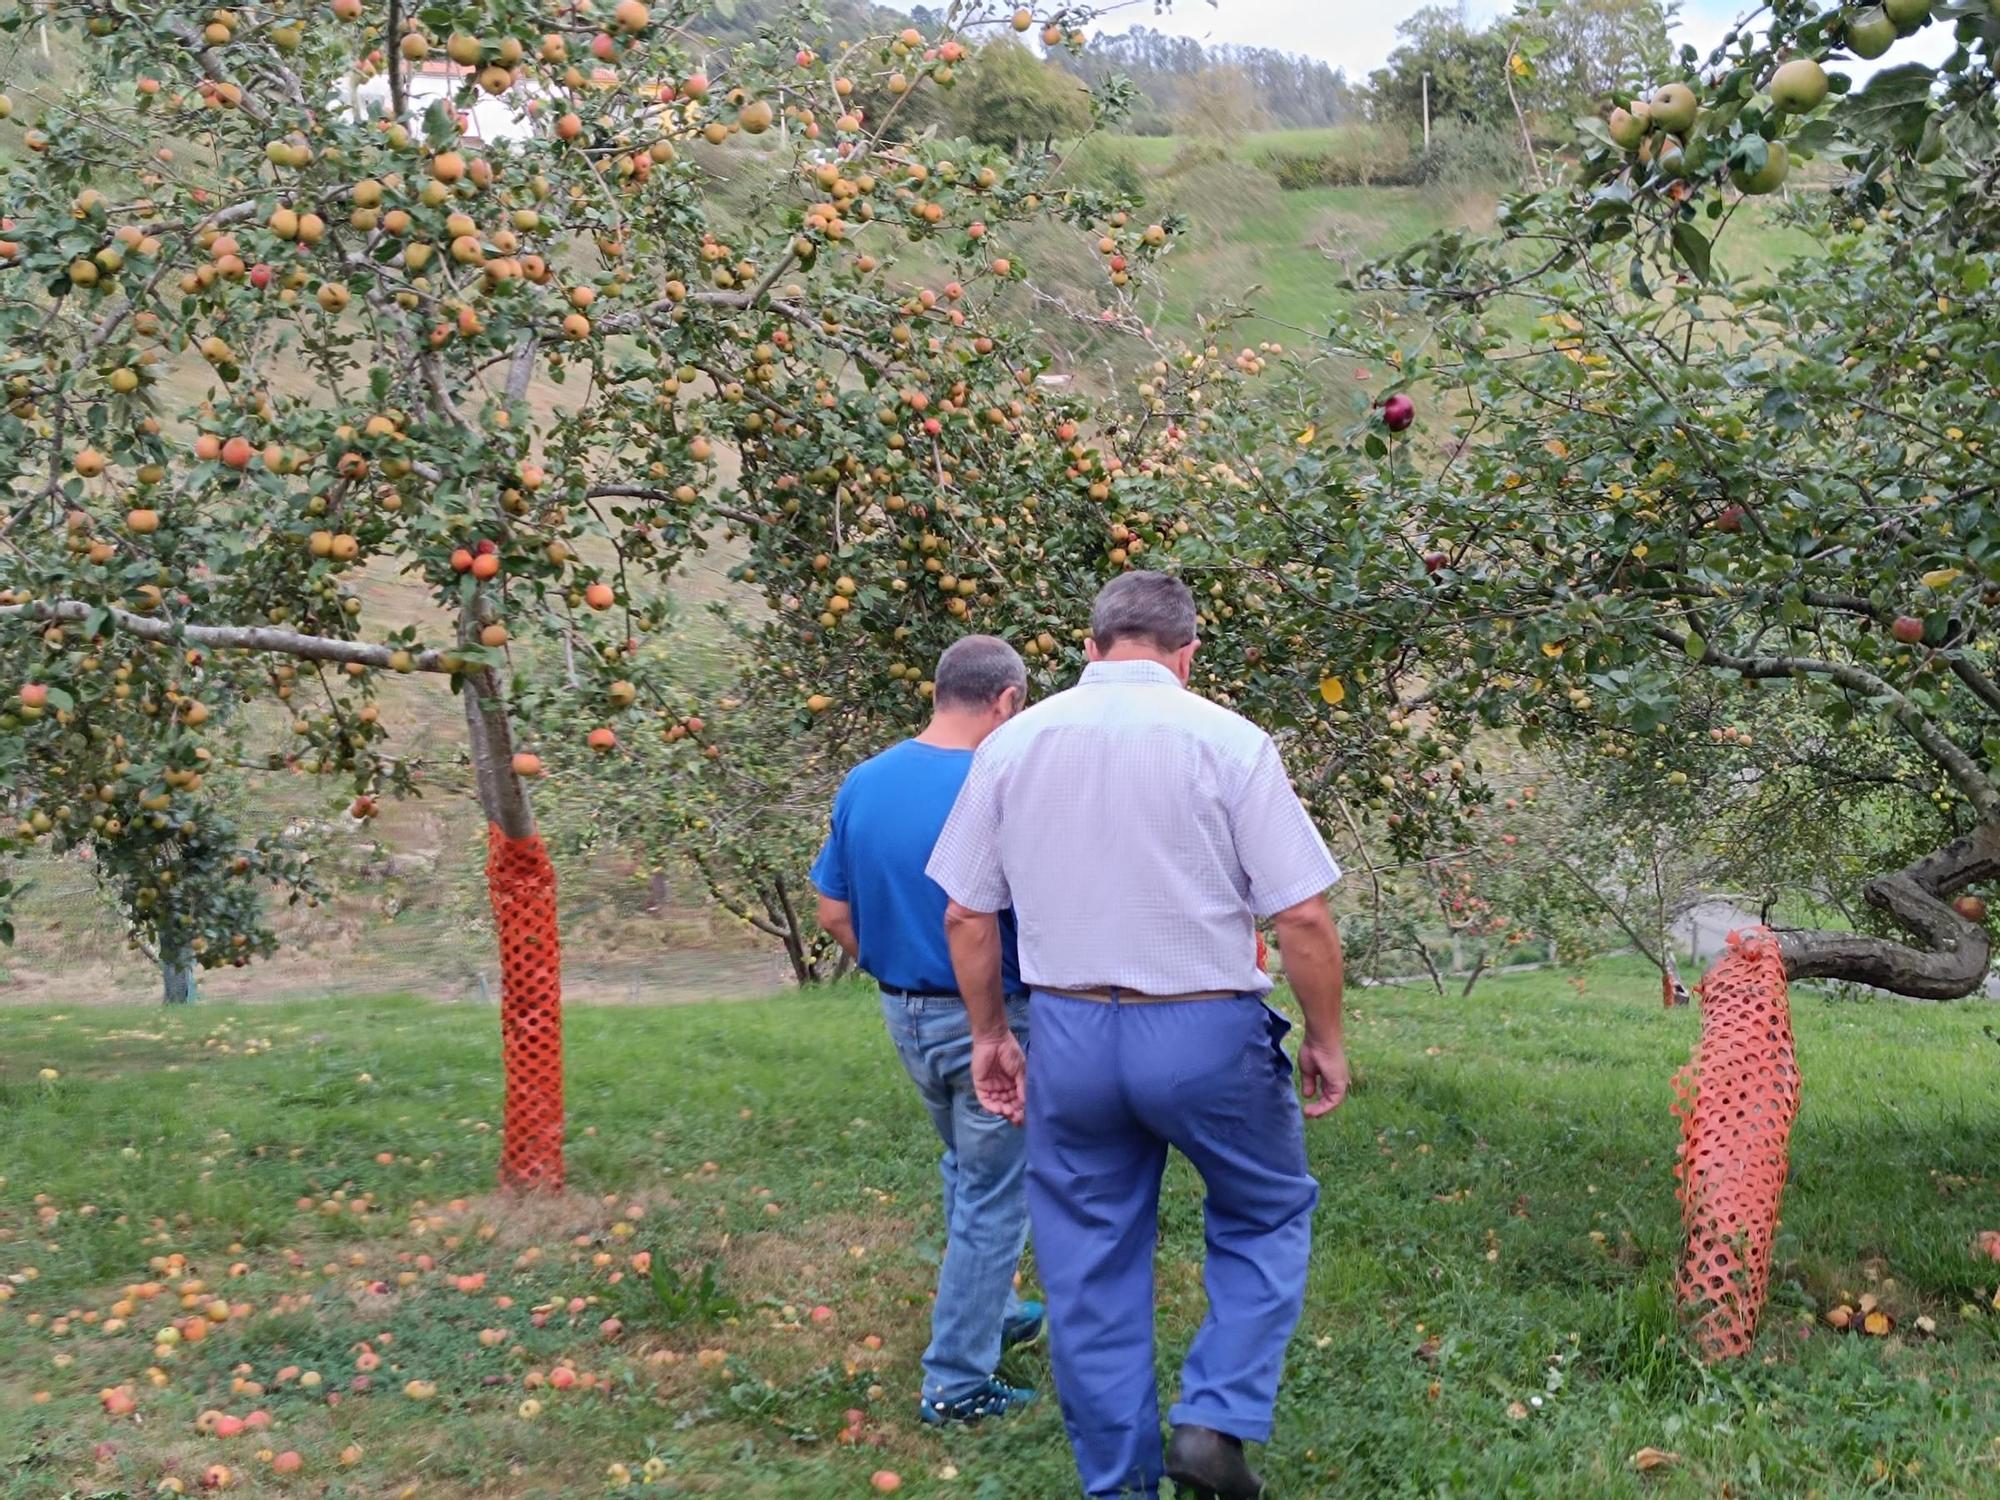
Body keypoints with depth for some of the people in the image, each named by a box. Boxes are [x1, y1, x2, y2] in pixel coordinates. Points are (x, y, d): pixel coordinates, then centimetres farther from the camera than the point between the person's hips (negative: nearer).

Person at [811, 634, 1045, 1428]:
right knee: (993, 1196, 8)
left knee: (968, 1169, 28)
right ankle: (959, 1382, 14)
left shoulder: (863, 783, -1)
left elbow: (833, 911, 5)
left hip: (904, 1013, 7)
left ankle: (987, 1312, 44)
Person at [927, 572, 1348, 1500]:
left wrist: (990, 1035, 17)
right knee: (1266, 1215, 21)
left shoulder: (1013, 744, 2)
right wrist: (1325, 1039, 2)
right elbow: (1302, 915, -11)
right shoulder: (1228, 742, -9)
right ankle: (1216, 1421, 8)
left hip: (1068, 1034, 3)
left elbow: (966, 914, 6)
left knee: (1089, 1265, 15)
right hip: (1205, 1034, -3)